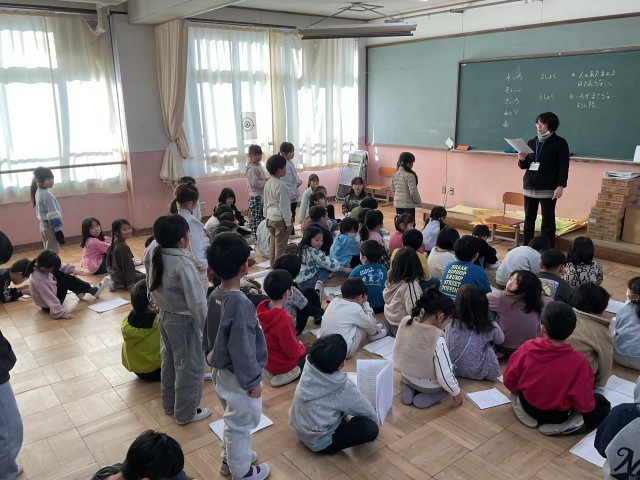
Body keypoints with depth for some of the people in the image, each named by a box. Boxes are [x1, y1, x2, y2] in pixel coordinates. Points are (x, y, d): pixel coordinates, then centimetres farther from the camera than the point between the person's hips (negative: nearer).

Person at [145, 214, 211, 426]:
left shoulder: (153, 256, -7)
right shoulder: (183, 265, -28)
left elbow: (152, 287, 5)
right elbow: (197, 302, -24)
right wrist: (206, 328, -15)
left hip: (164, 317, 8)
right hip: (184, 321, -8)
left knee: (169, 361, 24)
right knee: (189, 366, 10)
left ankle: (169, 404, 41)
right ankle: (186, 413, 25)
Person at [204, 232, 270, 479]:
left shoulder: (215, 295, -4)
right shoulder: (240, 304, -31)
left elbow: (210, 334, 7)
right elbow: (242, 349, -26)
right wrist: (252, 382, -16)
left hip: (221, 370, 8)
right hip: (237, 376, -8)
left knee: (233, 420, 28)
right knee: (240, 424, 13)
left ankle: (230, 458, 48)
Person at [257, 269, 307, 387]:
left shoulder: (261, 307, -14)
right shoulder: (284, 319, -37)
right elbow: (292, 351, -25)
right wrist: (301, 347, -3)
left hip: (265, 359, 7)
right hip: (282, 364, -7)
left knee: (303, 347, 29)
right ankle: (287, 373, 2)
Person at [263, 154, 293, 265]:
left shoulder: (267, 183, 5)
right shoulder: (281, 185, -20)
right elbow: (284, 205, -19)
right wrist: (288, 222, -14)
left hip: (270, 218, 9)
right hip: (280, 219, -9)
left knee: (272, 244, 17)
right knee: (280, 246, 0)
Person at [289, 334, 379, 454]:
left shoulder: (308, 371, -13)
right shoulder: (342, 386, -27)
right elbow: (368, 411, -11)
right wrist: (372, 420, 12)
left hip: (300, 429, 7)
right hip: (318, 442, -7)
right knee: (371, 429, -13)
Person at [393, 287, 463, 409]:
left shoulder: (405, 322, -16)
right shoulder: (437, 339, -33)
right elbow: (444, 375, -26)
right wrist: (456, 392, -7)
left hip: (407, 376, 5)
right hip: (429, 386, -5)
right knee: (451, 368, 22)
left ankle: (408, 389, 10)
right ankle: (430, 395, 3)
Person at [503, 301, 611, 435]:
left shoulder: (527, 348, -21)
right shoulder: (578, 361, -27)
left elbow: (509, 381, -8)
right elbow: (584, 404, -21)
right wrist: (589, 405, 4)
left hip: (527, 405, 4)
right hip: (558, 415, -4)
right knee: (603, 404, 16)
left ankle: (530, 415, 11)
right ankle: (560, 427, -3)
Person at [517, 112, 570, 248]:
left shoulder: (559, 142, -3)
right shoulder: (532, 142, 12)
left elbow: (564, 166, -8)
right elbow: (524, 166, 17)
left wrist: (561, 186, -17)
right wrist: (522, 160, -6)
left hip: (548, 189, -5)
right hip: (529, 187, 5)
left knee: (547, 221, -2)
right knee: (529, 219, 10)